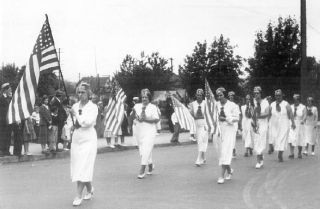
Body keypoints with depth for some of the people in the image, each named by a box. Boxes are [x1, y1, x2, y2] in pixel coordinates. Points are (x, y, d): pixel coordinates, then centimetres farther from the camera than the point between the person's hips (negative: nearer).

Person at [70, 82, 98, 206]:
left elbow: (87, 122, -20)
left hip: (88, 140, -6)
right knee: (77, 167, 10)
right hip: (76, 139, 6)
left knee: (83, 168, -8)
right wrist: (72, 125, 0)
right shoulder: (75, 106, 8)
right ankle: (90, 189, 29)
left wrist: (76, 114, -12)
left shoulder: (93, 107, -7)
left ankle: (79, 196, -4)